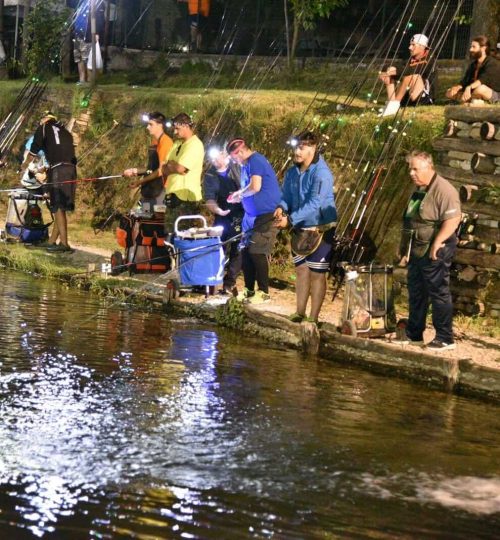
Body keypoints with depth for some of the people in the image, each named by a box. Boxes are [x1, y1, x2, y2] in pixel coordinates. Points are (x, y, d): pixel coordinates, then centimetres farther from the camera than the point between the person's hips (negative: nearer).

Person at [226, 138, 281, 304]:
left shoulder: (256, 161, -14)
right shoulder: (246, 165, 16)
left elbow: (255, 187, -25)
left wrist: (239, 194, -9)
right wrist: (239, 198, 4)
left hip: (266, 215, -10)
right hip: (252, 216, 10)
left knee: (257, 253, -9)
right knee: (246, 252, 9)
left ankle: (264, 292, -2)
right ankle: (249, 290, 17)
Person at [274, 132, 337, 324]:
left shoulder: (321, 173, -19)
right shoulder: (292, 173, 5)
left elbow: (314, 204, -27)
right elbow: (286, 196, 10)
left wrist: (290, 219, -32)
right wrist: (282, 208, -14)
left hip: (320, 230, -7)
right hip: (300, 230, 7)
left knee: (317, 274, -1)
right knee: (301, 270, 13)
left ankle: (313, 318, 3)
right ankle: (300, 313, 22)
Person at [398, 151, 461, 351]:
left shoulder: (443, 190, -16)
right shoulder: (419, 190, 15)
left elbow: (453, 219, -25)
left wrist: (437, 243, -25)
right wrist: (406, 249, 22)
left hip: (435, 252, -10)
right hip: (417, 251, 10)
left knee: (439, 293, -4)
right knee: (416, 292, 15)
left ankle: (445, 339, 2)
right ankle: (414, 335, 25)